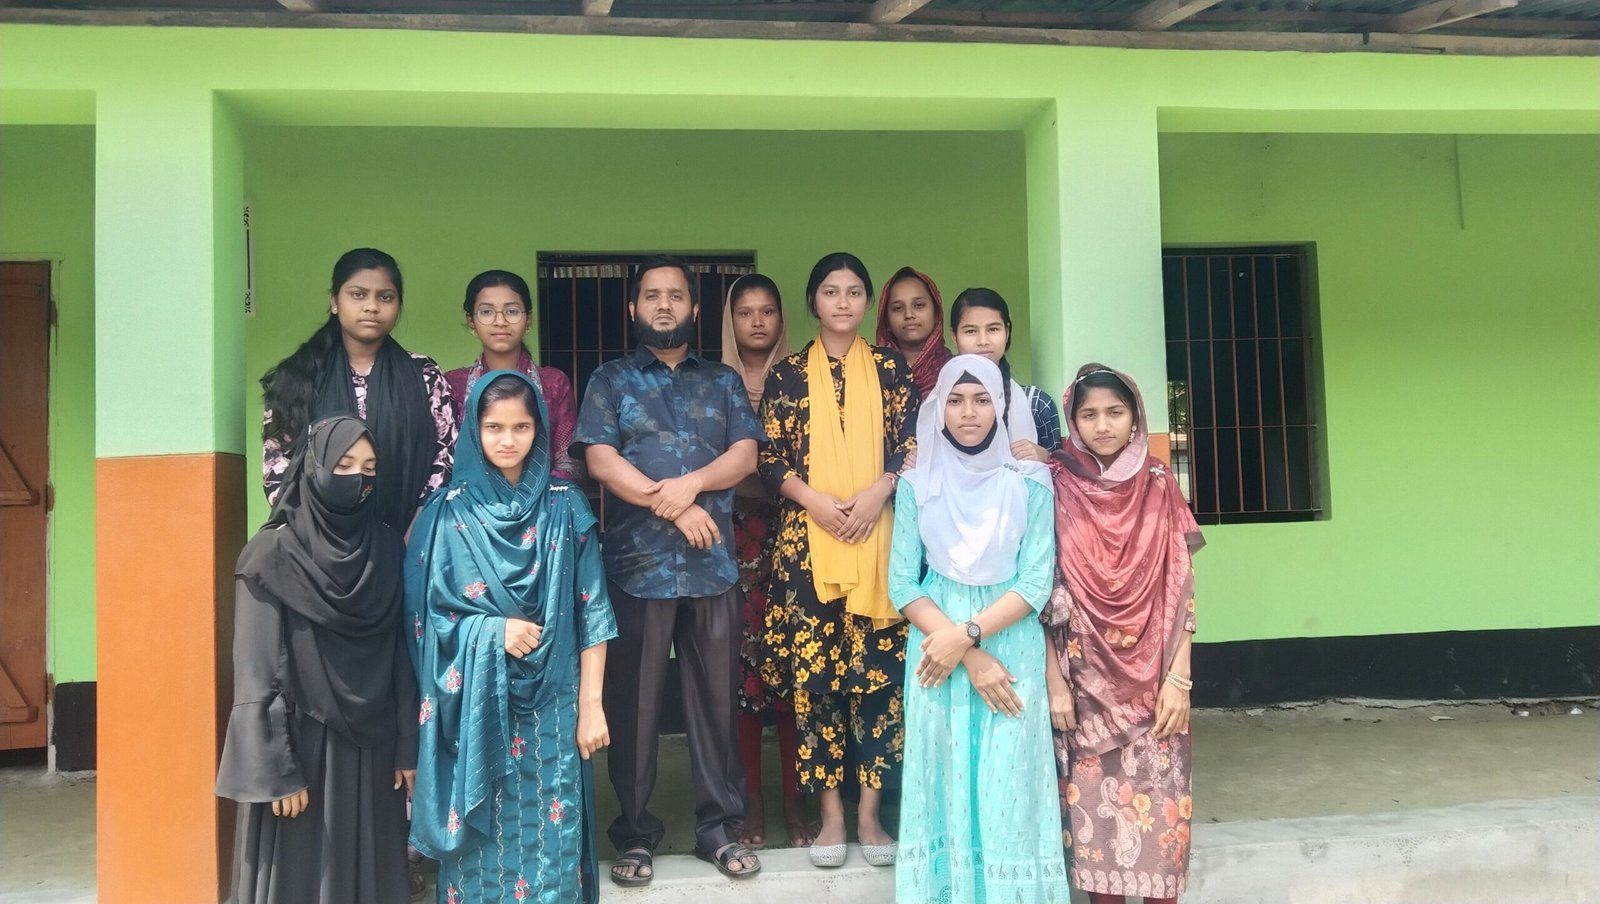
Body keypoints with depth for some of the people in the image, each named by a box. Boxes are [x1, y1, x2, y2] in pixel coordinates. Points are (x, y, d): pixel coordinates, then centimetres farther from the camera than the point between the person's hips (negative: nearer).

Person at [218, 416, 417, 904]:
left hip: (371, 747, 4)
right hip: (301, 745, -4)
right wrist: (276, 769, -14)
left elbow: (402, 656, 6)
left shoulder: (387, 549, 5)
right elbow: (258, 674, -10)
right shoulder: (275, 555, -9)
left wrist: (408, 746, 3)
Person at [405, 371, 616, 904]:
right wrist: (493, 633, -14)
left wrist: (590, 705, -5)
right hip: (474, 707, 0)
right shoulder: (447, 512, 1)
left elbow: (591, 613, 0)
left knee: (550, 838, 3)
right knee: (483, 839, 4)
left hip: (550, 705, 0)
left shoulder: (566, 508, 2)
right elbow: (421, 614, 0)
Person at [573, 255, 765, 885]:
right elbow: (600, 460, -4)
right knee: (634, 701, 4)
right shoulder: (611, 381, 9)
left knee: (716, 696, 6)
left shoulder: (723, 382, 15)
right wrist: (673, 505, -12)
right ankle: (635, 833, 15)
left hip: (713, 565, 2)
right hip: (637, 565, -1)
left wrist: (690, 483, -15)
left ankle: (719, 826, 17)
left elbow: (745, 455, 3)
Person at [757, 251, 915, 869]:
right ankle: (831, 811, 11)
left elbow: (911, 446, 4)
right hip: (808, 540, 0)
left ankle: (870, 812, 9)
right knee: (814, 669, -1)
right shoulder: (787, 374, 8)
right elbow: (769, 460, 4)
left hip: (880, 537, 0)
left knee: (878, 668, -1)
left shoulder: (891, 368, 10)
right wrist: (816, 501, -11)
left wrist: (876, 493, -12)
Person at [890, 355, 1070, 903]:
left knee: (1010, 791, 1)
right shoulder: (916, 484, 2)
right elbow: (902, 584, -2)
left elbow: (1037, 582, -5)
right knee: (946, 789, 5)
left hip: (1013, 651, 0)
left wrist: (967, 634, -16)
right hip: (937, 651, 1)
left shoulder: (1030, 483, 0)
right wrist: (969, 654, -12)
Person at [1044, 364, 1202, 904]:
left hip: (1151, 677, 1)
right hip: (1084, 677, -1)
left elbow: (1181, 587, 0)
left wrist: (1178, 678, -7)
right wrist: (1053, 679, -8)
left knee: (1157, 800, 3)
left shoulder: (1158, 485, 2)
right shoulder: (1055, 486, -2)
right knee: (1094, 803, 4)